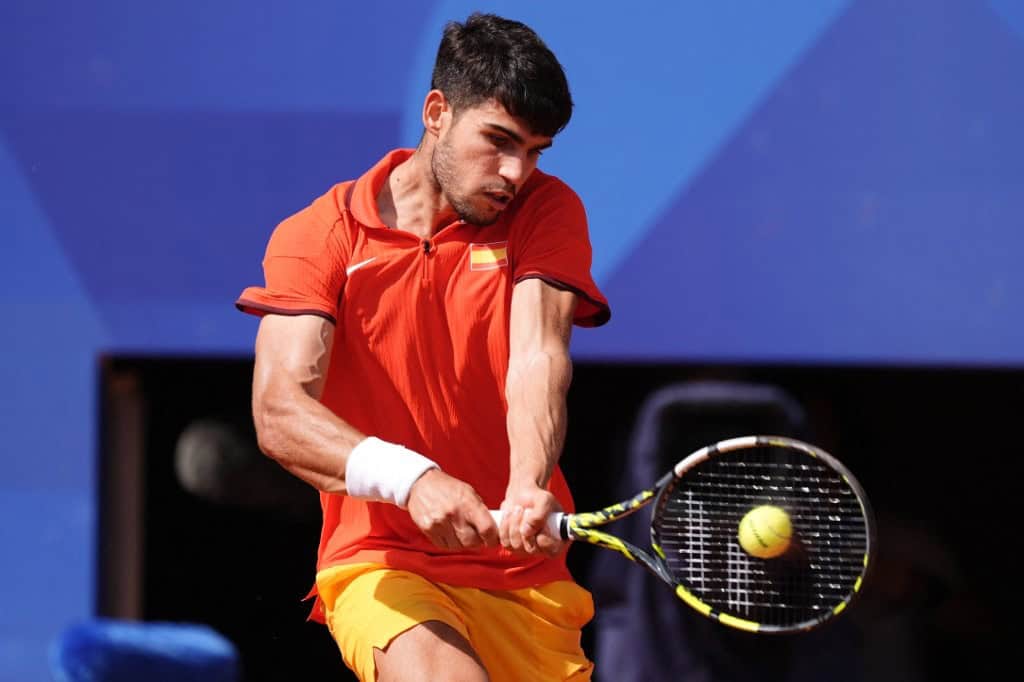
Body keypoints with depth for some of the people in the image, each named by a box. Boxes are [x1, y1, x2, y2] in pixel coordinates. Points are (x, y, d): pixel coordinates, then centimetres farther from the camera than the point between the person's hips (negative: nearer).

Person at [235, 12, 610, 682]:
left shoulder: (547, 211, 4)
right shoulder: (319, 234, -2)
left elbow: (539, 359, -13)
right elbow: (280, 413, -16)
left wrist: (527, 491, -34)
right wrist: (410, 478, -34)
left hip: (526, 575, 4)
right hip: (381, 567, -4)